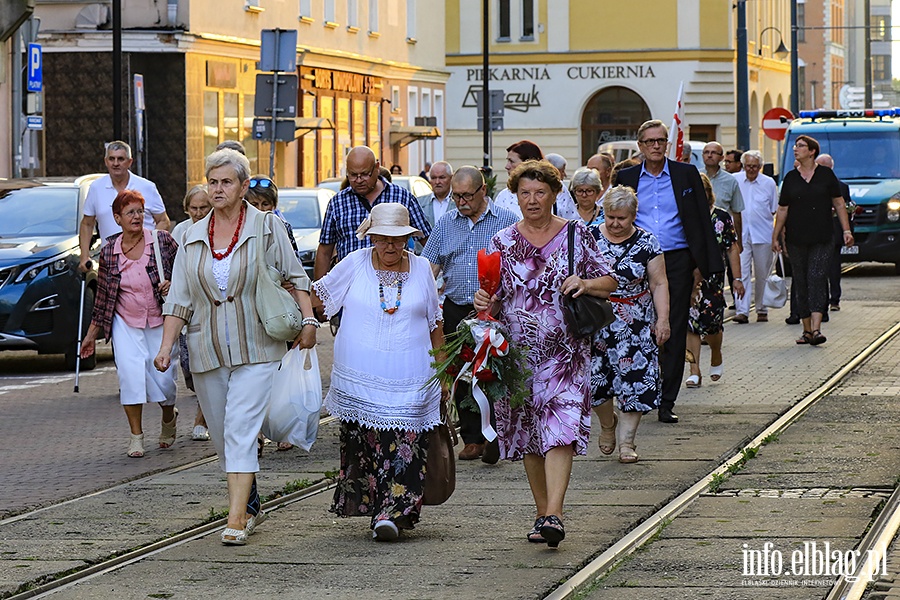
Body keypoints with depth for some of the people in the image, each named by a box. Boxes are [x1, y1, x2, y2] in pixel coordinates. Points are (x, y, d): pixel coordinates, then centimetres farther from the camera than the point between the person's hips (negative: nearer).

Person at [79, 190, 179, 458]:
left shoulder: (162, 241, -6)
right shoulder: (109, 252, -1)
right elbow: (103, 296, 8)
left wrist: (173, 285, -18)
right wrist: (91, 333, 10)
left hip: (160, 322, -1)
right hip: (125, 323, 1)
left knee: (162, 378, -3)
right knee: (130, 373, -18)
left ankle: (169, 417, 31)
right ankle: (136, 436, -7)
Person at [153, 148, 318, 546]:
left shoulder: (266, 228, 0)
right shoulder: (193, 238, 9)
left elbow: (294, 276, 5)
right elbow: (179, 299, 8)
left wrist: (308, 321, -6)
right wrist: (166, 346, 0)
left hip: (255, 349, -4)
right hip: (207, 352, 4)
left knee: (241, 431, -14)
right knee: (222, 436, 10)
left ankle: (237, 519, -19)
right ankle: (252, 506, 26)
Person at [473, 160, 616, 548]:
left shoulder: (576, 235, 3)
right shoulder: (503, 242, 7)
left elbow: (609, 282, 7)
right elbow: (496, 299, 9)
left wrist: (586, 283, -14)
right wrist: (486, 303, -14)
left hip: (564, 351, -3)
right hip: (518, 351, 3)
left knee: (559, 430, -16)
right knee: (527, 435, 7)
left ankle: (553, 516, -24)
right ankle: (543, 513, 19)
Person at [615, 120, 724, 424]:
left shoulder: (686, 174, 5)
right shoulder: (627, 178, 8)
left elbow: (702, 220, 5)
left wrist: (702, 263, -1)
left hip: (677, 261, -1)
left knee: (674, 333, -1)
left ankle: (666, 402, 3)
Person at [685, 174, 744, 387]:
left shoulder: (722, 217, 5)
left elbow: (732, 249, 6)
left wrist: (737, 278, 2)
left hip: (712, 279, -1)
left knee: (711, 323, -3)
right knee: (691, 322, -4)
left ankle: (716, 357, 29)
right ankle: (695, 371, 0)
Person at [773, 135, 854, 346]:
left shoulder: (826, 175, 3)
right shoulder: (791, 178, 8)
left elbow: (839, 204, 6)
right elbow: (782, 210, 10)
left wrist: (846, 230, -1)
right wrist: (775, 236, 6)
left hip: (821, 240, -3)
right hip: (796, 240, 3)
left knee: (817, 278, -13)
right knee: (801, 283, 4)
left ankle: (816, 329, -22)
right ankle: (807, 330, 11)